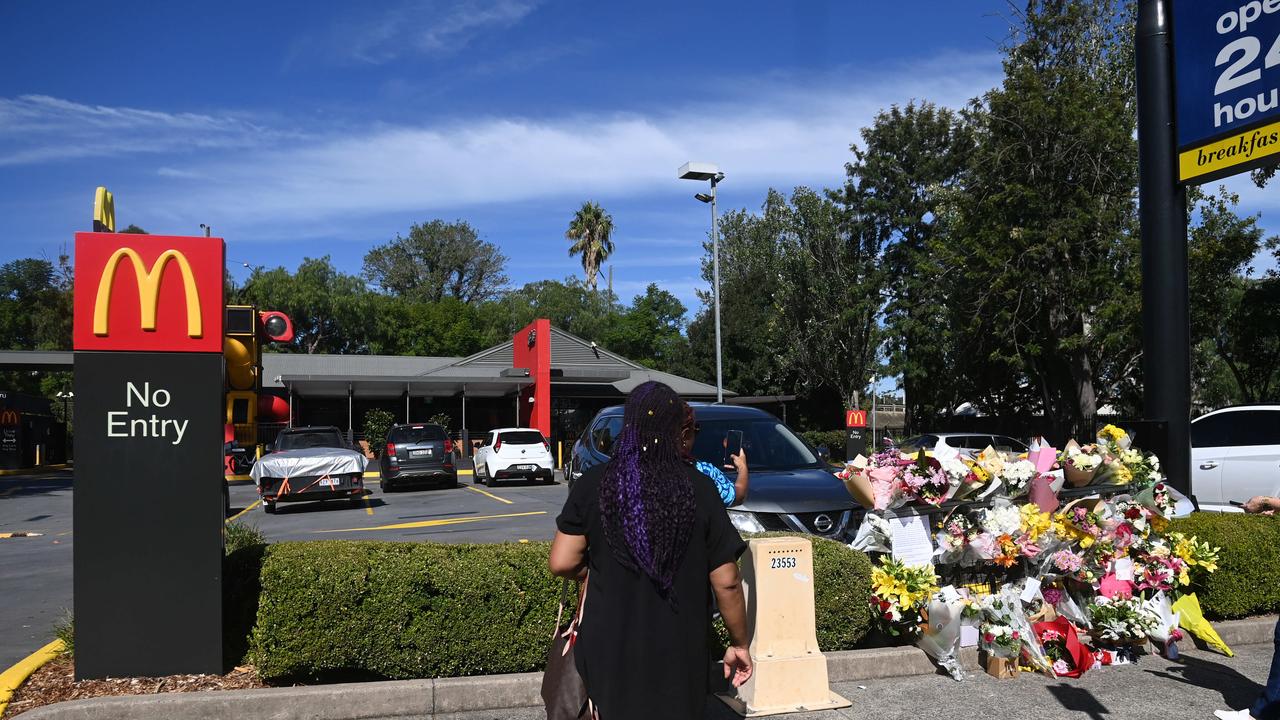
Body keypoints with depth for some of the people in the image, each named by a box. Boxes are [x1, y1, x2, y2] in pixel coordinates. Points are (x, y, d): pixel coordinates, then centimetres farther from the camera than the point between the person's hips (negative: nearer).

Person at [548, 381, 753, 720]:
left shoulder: (592, 485, -9)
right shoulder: (699, 489, -11)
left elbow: (562, 563, -7)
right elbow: (726, 582, -8)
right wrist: (739, 644, 6)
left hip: (610, 648, 0)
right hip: (680, 651, 0)